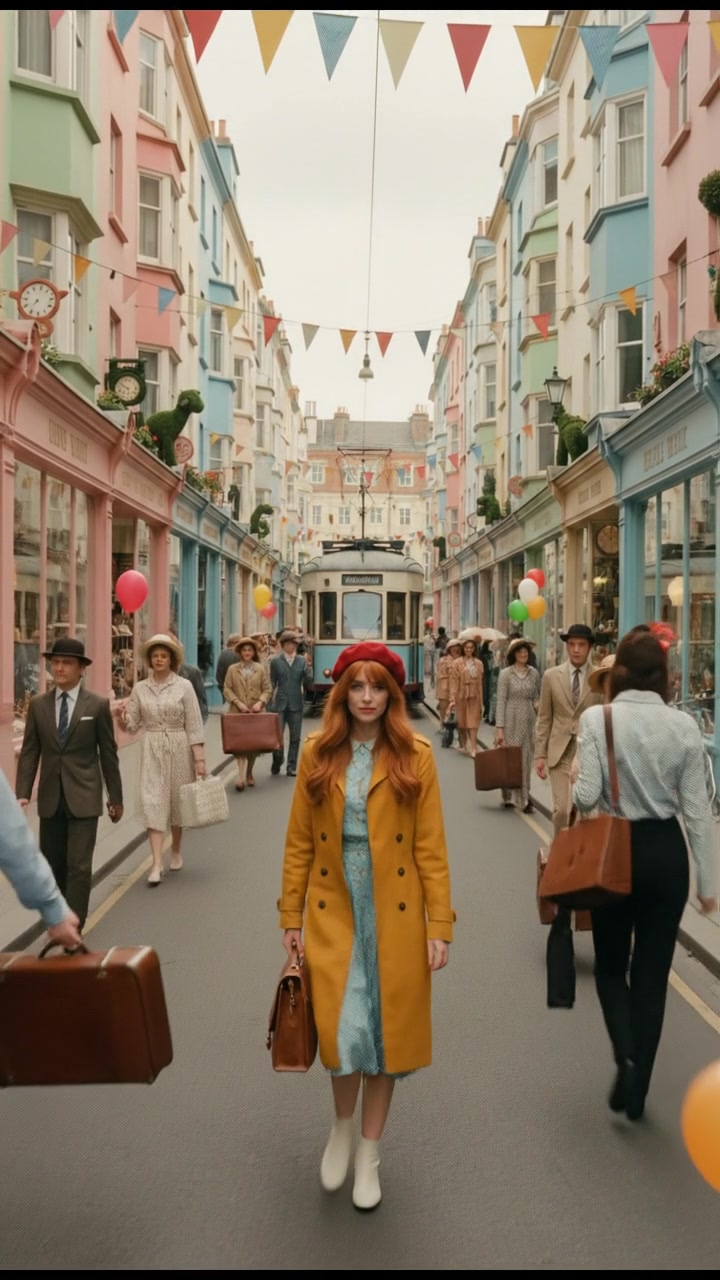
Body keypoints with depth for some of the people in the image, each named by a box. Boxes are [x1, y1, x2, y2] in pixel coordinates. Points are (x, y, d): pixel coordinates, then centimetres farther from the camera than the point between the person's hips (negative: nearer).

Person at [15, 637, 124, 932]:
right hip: (50, 798, 3)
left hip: (83, 797, -3)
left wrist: (115, 797, 3)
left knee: (79, 866, -6)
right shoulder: (38, 705, 3)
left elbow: (108, 754, 0)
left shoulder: (98, 705, -4)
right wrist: (22, 793, -8)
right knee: (53, 864, 12)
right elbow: (29, 752, 2)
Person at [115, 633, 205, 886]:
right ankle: (157, 864, -8)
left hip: (178, 749, -1)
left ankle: (176, 850, 34)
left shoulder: (184, 686, -4)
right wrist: (121, 716, -18)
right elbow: (132, 726, 4)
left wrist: (199, 758, -10)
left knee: (177, 800, 12)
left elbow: (194, 725, -5)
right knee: (152, 802, -7)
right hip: (152, 750, 1)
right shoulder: (140, 688, 3)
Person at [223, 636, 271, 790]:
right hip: (238, 711, -1)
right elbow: (227, 690, 1)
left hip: (256, 712, 1)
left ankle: (249, 773, 23)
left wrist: (260, 702, -12)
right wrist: (238, 703, -12)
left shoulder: (261, 668, 9)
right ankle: (241, 776, -16)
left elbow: (267, 689, 5)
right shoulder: (232, 669, 7)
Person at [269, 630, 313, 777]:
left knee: (295, 737, 5)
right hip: (280, 704, -1)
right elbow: (272, 683, 6)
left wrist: (308, 670, -15)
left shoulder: (302, 661, 5)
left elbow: (309, 684, 0)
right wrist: (271, 699, -1)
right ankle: (277, 762, 19)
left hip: (296, 704, 1)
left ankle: (291, 767, 13)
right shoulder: (275, 661, 3)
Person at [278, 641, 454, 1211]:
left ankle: (369, 1153, 30)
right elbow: (299, 843, 3)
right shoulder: (318, 753, 1)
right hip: (334, 911, 1)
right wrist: (291, 917, 3)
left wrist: (440, 925, -7)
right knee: (344, 1029, -7)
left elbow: (431, 847, -4)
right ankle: (342, 1127, 26)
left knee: (387, 1029, 9)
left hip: (395, 914, 0)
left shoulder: (414, 756, -4)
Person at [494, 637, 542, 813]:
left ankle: (524, 798, 10)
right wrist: (499, 728, -12)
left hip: (527, 721, 3)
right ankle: (508, 796, 14)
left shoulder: (534, 673, 5)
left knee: (526, 760, 4)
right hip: (511, 720, -3)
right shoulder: (506, 673, -5)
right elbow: (501, 701, -8)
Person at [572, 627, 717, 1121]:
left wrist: (574, 787, 7)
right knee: (653, 973, 13)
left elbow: (587, 796, -17)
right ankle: (638, 1089, 21)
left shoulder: (597, 719, -12)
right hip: (667, 852, 2)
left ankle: (626, 1058, -4)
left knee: (611, 966, 18)